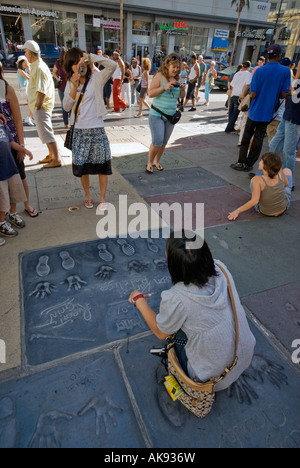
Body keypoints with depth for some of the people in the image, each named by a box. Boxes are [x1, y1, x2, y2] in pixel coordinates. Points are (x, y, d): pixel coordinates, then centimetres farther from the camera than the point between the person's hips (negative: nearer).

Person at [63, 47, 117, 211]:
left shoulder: (96, 79, -1)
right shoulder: (70, 83, 10)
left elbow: (113, 65, -17)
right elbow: (66, 107, -1)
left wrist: (90, 56, -14)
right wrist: (74, 87, -11)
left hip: (97, 129, -3)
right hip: (79, 130, 3)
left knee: (102, 164, 0)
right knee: (82, 165, 8)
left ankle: (102, 198, 15)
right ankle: (88, 195, 27)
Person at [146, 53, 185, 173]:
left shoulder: (177, 78, 9)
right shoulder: (159, 76, -8)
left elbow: (181, 96, 16)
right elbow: (150, 93, -15)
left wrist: (182, 89, -5)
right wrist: (164, 87, -24)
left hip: (171, 117, 6)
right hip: (157, 115, -5)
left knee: (164, 143, 10)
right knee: (157, 142, -12)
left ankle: (157, 161, 30)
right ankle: (149, 163, 9)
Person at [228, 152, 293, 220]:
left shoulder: (258, 179, -33)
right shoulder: (280, 172, -22)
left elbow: (254, 201, -38)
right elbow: (286, 184, -1)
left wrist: (237, 211, -32)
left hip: (264, 211, -2)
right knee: (287, 170, 22)